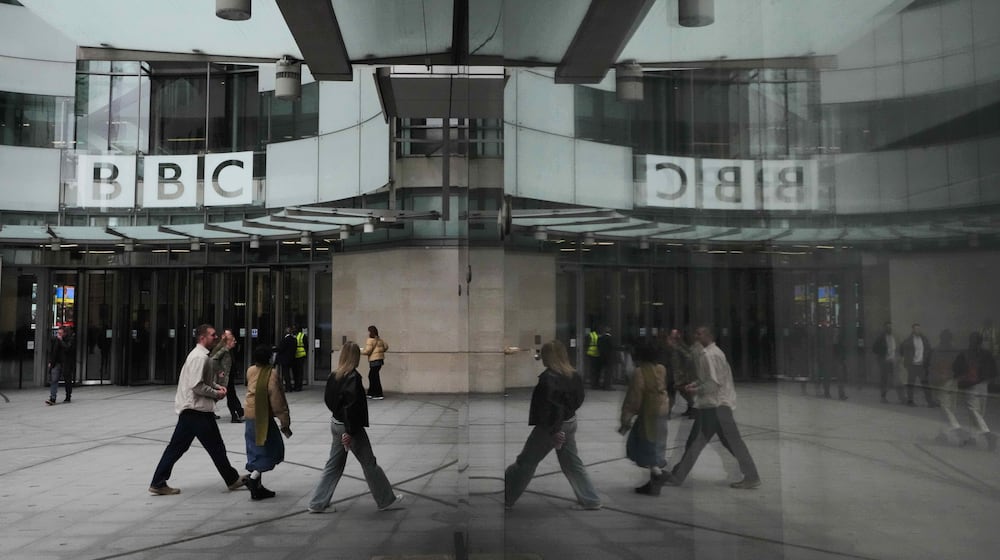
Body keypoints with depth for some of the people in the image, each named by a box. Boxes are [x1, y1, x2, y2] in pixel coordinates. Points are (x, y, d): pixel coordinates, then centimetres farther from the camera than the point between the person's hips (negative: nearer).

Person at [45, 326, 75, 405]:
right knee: (53, 380, -9)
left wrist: (61, 340, -19)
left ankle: (68, 397, 22)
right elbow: (51, 351, 15)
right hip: (56, 363, 4)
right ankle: (52, 399, -13)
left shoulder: (71, 339, -7)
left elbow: (67, 348, -23)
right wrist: (50, 362, 10)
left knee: (68, 381, 8)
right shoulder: (55, 340, 7)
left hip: (66, 364, -3)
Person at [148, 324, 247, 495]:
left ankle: (158, 483, 13)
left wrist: (216, 386, 11)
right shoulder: (200, 357, -17)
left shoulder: (199, 354, 16)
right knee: (216, 447, 3)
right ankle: (232, 480, 15)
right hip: (198, 410, -10)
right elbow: (197, 386, -23)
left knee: (176, 447, 11)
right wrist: (216, 393, -12)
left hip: (188, 409, 10)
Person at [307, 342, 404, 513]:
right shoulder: (353, 377, -21)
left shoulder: (334, 376, 2)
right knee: (369, 463, 7)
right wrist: (350, 432, -21)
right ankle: (386, 500, 20)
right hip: (350, 426, -7)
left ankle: (318, 504, 19)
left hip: (336, 423, 7)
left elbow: (327, 398, 13)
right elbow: (352, 406, -25)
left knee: (334, 464, 16)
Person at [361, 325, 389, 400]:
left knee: (375, 377, -4)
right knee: (371, 376, 16)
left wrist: (360, 351, 2)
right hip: (380, 359, 9)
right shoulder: (380, 339, 13)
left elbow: (367, 351, -15)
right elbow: (386, 346, 16)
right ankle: (371, 393, 20)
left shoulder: (370, 340, -11)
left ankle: (379, 395, -5)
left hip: (374, 360, -9)